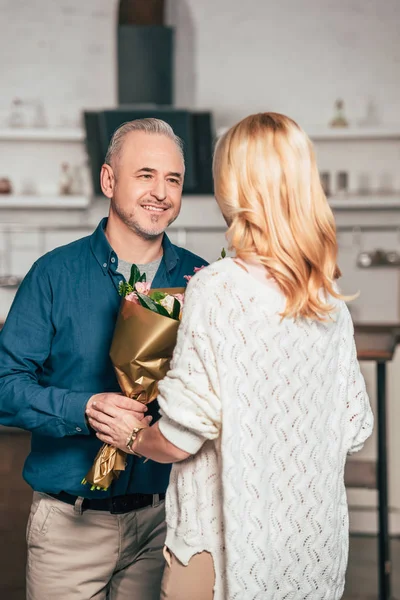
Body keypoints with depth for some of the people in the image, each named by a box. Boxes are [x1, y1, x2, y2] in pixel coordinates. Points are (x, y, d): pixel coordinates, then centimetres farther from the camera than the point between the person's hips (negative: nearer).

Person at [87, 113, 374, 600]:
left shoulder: (216, 288, -16)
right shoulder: (332, 302, 1)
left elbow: (182, 436, -16)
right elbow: (353, 430, 7)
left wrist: (133, 437, 4)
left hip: (230, 547, -5)